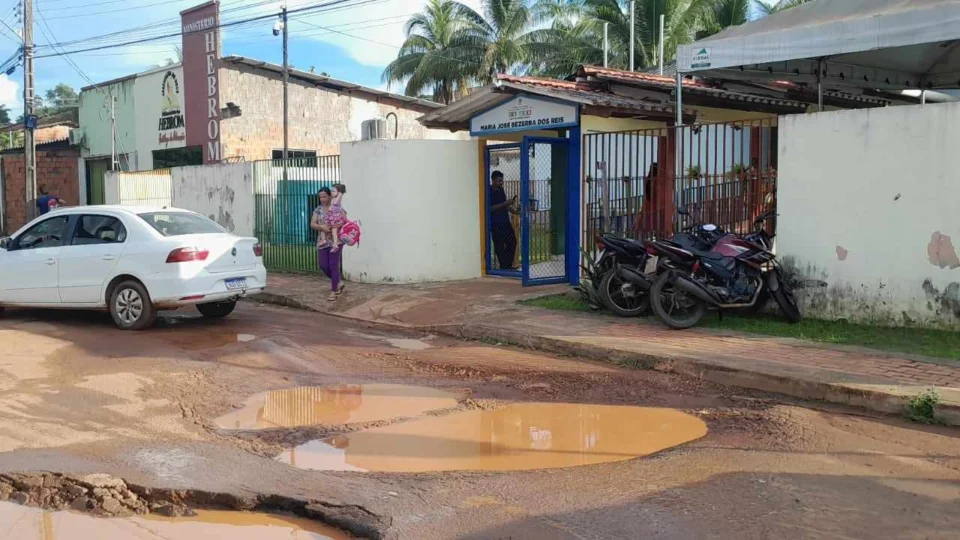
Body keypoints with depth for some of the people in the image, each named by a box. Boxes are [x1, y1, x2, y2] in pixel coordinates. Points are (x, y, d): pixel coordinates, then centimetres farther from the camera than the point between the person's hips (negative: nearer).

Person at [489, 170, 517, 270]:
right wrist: (505, 203, -21)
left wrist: (510, 203, 6)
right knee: (499, 246, -2)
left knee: (512, 242, 9)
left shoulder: (501, 190, 14)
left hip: (505, 221, 8)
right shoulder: (489, 192, -10)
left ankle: (509, 265, 19)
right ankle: (503, 267, 7)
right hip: (496, 224, -8)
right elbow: (491, 208, -19)